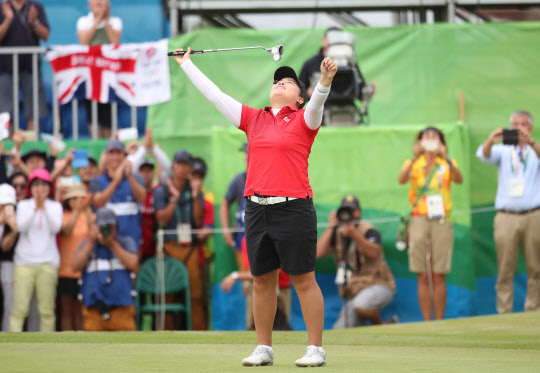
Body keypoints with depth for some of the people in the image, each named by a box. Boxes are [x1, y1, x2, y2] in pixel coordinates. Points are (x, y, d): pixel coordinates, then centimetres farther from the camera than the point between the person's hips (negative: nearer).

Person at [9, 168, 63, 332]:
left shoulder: (55, 206, 8)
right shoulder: (23, 205, 7)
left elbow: (56, 228, -8)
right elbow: (22, 227, -9)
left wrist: (44, 207, -20)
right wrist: (35, 208, -22)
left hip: (47, 262, 1)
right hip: (24, 261, -1)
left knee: (47, 310, -2)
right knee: (19, 308, -7)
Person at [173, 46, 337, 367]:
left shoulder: (303, 120, 3)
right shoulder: (254, 119, 15)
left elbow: (317, 102, -18)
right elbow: (215, 94, 21)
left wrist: (324, 82, -39)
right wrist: (187, 64, 25)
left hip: (293, 209, -5)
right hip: (257, 209, 5)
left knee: (304, 281, -2)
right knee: (262, 281, 9)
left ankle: (316, 349, 1)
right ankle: (264, 349, 16)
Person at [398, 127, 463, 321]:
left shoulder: (447, 164, 10)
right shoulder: (413, 163, 11)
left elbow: (459, 179, -11)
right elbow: (402, 179, -11)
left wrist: (446, 158, -25)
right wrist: (415, 157, -25)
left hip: (441, 220, 0)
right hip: (419, 219, 0)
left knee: (439, 276, -3)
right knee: (423, 276, -2)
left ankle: (439, 321, 1)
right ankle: (426, 322, 0)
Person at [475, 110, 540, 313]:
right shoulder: (502, 151, 12)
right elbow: (484, 155, -7)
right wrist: (490, 141, -30)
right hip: (506, 218, 0)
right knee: (505, 270, -3)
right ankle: (504, 314, -2)